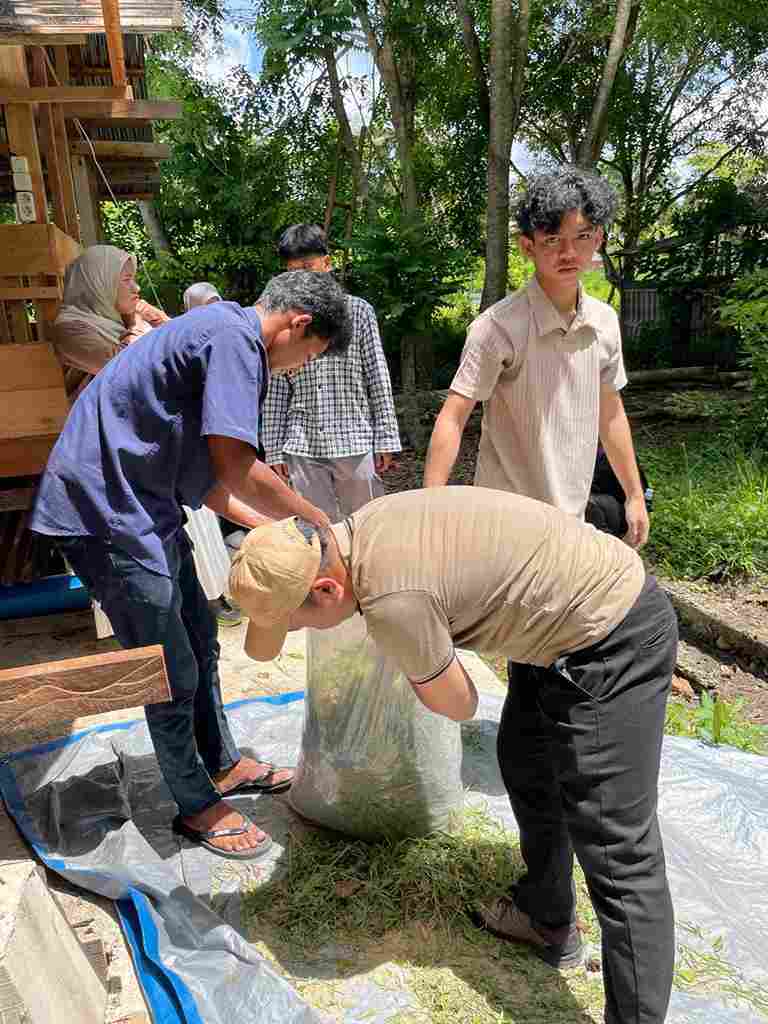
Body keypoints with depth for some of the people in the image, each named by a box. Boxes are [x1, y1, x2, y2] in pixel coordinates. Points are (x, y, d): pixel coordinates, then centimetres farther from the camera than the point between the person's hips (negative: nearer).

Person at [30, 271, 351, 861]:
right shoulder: (233, 337, -18)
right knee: (173, 674, 2)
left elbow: (201, 475, 15)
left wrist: (271, 527, 12)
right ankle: (197, 807, 24)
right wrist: (318, 522, -12)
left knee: (199, 643, 20)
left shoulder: (223, 334, 14)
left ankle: (224, 765, 39)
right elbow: (238, 472, -26)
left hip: (142, 506, 11)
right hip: (107, 511, -11)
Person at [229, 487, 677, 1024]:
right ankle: (547, 920, 44)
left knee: (617, 852, -2)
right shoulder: (365, 522, -1)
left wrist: (405, 653, 2)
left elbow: (460, 705, -11)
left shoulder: (391, 602, -29)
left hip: (615, 643, -10)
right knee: (526, 763, 24)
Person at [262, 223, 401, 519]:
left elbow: (378, 379, 1)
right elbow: (275, 394, 8)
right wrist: (273, 450, 5)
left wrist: (385, 439, -3)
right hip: (302, 449, 2)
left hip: (355, 443, -1)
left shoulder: (358, 310, 3)